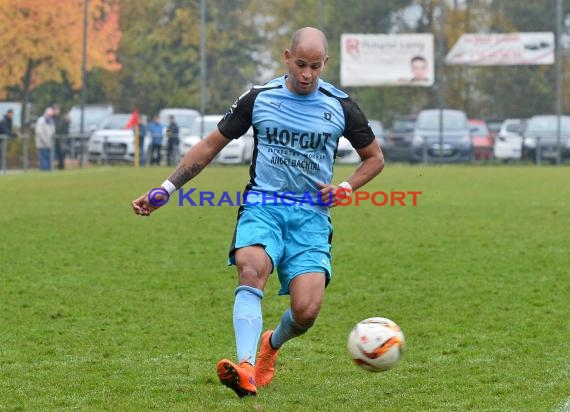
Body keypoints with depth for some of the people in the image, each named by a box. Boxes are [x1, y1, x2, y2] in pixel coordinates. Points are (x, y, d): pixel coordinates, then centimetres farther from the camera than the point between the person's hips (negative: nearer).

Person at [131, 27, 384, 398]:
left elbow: (375, 158, 17)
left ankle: (272, 345, 21)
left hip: (312, 214, 1)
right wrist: (165, 190, 4)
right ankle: (246, 368, -46)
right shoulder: (259, 98, 2)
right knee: (252, 269, -34)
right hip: (262, 206, 0)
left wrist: (346, 188, -2)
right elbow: (211, 145, 10)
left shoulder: (340, 107, 4)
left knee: (306, 311, -17)